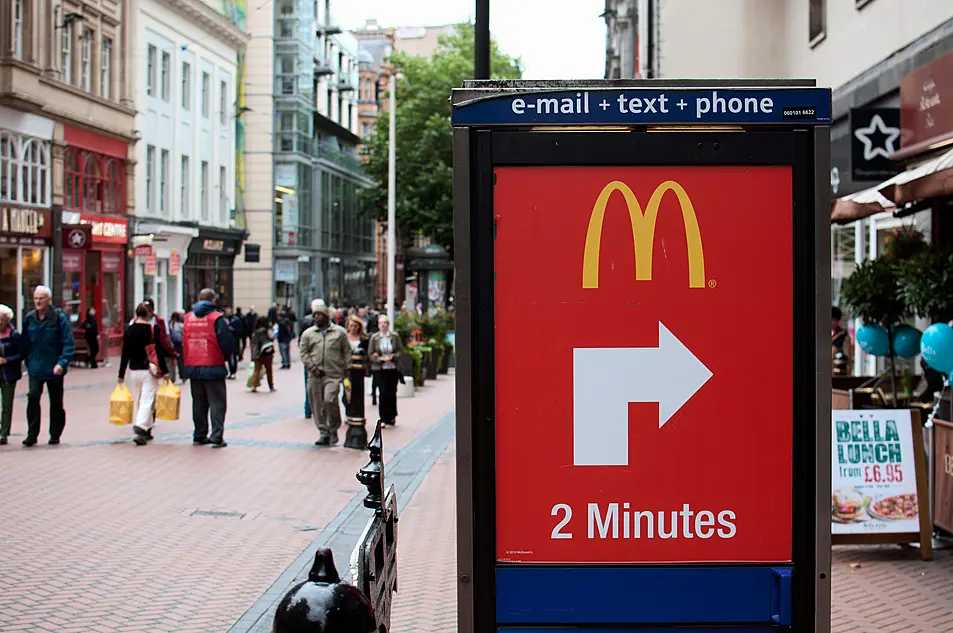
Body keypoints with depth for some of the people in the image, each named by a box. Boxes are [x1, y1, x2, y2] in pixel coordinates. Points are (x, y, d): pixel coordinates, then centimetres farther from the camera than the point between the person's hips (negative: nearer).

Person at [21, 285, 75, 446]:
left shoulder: (60, 318, -9)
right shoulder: (29, 318, 3)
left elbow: (69, 344, -12)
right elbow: (25, 344, 12)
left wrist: (62, 363, -23)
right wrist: (28, 362, 7)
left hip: (54, 368, -2)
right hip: (35, 368, 2)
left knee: (56, 403, 9)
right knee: (33, 397, -16)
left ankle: (55, 435, 22)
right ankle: (32, 434, -11)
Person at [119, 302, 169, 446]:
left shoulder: (129, 330, 4)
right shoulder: (153, 329, -7)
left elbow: (125, 354, 6)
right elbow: (159, 352, -9)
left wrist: (121, 374, 11)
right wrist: (165, 371, -3)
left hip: (134, 370, 4)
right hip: (149, 371, -4)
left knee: (138, 401, 15)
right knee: (147, 401, -5)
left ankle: (145, 431, 21)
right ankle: (140, 430, -20)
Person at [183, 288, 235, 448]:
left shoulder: (187, 318, 4)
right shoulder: (216, 318, -10)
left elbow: (183, 344, 11)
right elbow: (228, 343, -11)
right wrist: (225, 356, 7)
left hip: (193, 368, 5)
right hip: (213, 368, -5)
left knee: (198, 403, 15)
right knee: (217, 403, 1)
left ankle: (199, 436, 19)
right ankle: (216, 437, -5)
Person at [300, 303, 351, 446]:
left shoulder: (340, 332, 8)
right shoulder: (308, 334, 11)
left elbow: (347, 352, 10)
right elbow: (304, 353, 8)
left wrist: (346, 369, 1)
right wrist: (313, 367, -5)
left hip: (333, 375, -3)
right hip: (314, 375, 3)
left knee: (330, 400, -18)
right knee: (317, 405, 2)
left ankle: (334, 429, 2)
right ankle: (323, 433, 12)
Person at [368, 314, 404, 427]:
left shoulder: (395, 336, 3)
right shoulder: (374, 338, 1)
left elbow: (401, 351, 5)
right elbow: (370, 354, 1)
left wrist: (393, 356, -14)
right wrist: (381, 359, -14)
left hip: (393, 368, 1)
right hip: (380, 369, -1)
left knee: (392, 393, 5)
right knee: (383, 393, -7)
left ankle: (392, 417, 22)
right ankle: (384, 418, 0)